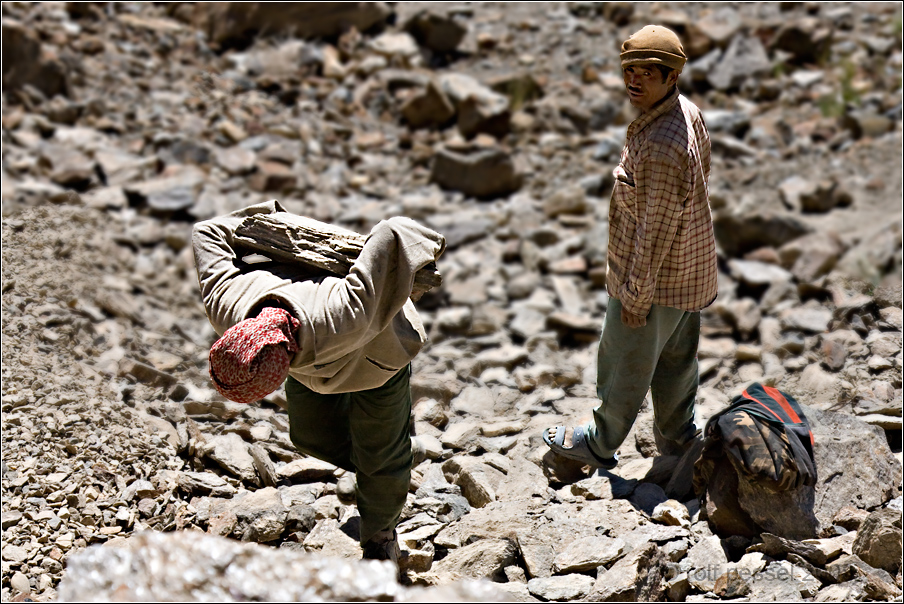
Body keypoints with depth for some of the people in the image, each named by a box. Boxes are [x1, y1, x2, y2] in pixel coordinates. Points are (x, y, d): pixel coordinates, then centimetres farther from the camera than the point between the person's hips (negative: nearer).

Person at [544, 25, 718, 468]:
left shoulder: (661, 146, -33)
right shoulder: (688, 111, -2)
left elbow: (656, 228, -28)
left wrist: (636, 294, -18)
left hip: (654, 278, -9)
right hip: (690, 270, 9)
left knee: (625, 366, 12)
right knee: (677, 358, 24)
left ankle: (600, 445, 33)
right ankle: (678, 438, 43)